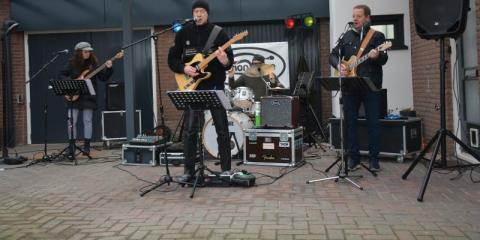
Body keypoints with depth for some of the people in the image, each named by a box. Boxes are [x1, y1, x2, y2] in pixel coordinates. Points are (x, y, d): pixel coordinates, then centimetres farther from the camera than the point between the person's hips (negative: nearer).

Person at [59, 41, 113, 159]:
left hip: (88, 97, 0)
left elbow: (103, 78, 2)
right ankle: (71, 148, 7)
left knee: (87, 121, 2)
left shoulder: (93, 63, 4)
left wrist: (108, 69, -14)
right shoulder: (72, 63, 2)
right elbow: (61, 75, 4)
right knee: (71, 122, -2)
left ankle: (86, 147, 10)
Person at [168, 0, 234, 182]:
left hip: (215, 86, -2)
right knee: (190, 130, 2)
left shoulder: (219, 33, -1)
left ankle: (226, 169, 11)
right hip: (192, 87, 2)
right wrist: (184, 68, -11)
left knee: (222, 128, 1)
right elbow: (172, 59, 8)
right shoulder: (183, 33, 6)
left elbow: (230, 60, -4)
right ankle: (189, 171, 11)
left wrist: (225, 61, -27)